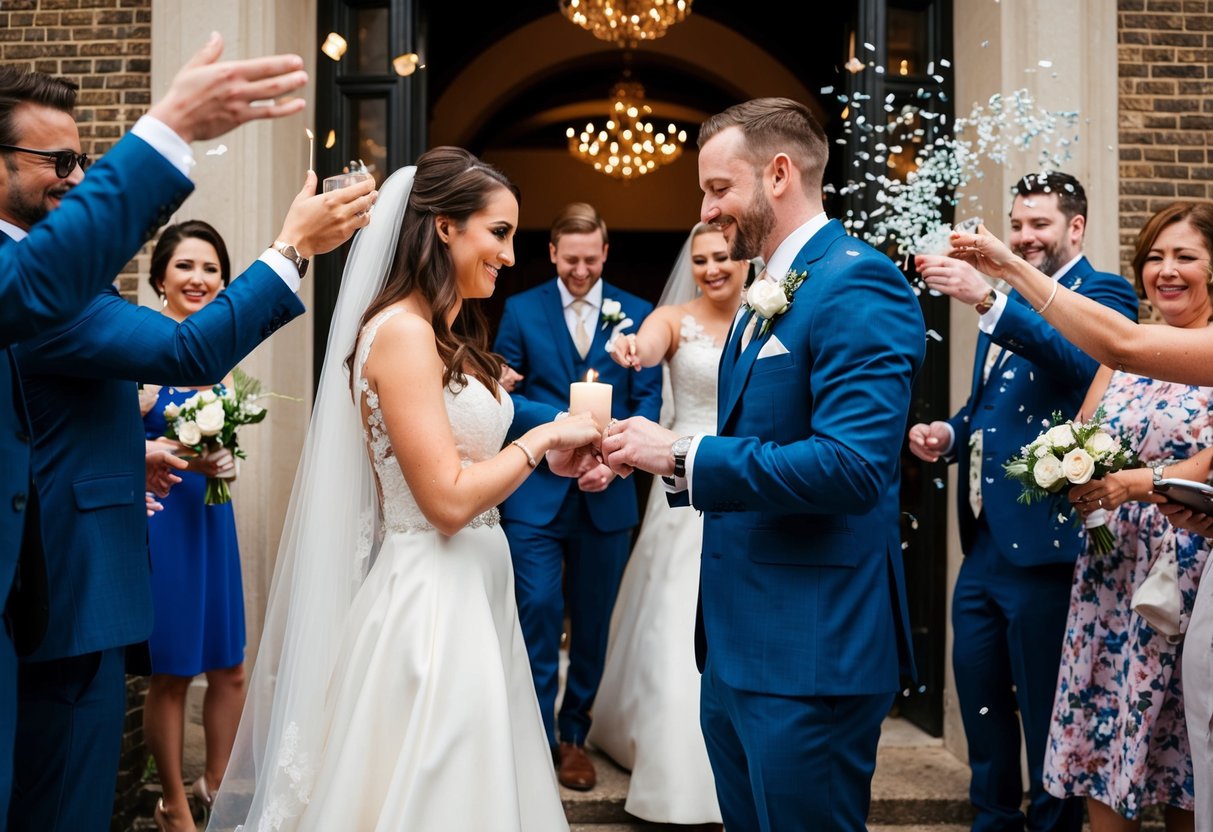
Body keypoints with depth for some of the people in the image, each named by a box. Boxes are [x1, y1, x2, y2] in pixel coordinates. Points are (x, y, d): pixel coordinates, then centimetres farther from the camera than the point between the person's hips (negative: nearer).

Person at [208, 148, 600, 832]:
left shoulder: (452, 335, 13)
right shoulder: (401, 331, -16)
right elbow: (447, 500, -20)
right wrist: (542, 438, -11)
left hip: (476, 590, 9)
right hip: (431, 600, -9)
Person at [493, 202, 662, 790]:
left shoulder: (636, 314, 6)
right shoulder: (521, 310, 4)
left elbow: (647, 400, 2)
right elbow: (504, 395, 1)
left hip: (607, 494, 2)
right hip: (536, 492, -1)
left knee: (592, 620, 11)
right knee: (537, 613, -6)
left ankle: (575, 735, 27)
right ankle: (537, 740, 8)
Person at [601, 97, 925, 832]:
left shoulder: (859, 285, -15)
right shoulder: (768, 295, 15)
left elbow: (851, 465, -26)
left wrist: (682, 455, -20)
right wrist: (654, 456, 4)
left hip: (809, 652, -9)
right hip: (740, 644, 10)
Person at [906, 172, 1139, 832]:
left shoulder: (1102, 294, -7)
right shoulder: (1008, 301, 16)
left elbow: (1082, 363, -29)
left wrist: (986, 301, -39)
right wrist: (950, 433, 3)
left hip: (1042, 543, -8)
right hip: (983, 540, 8)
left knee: (1046, 704, 3)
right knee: (977, 686, 17)